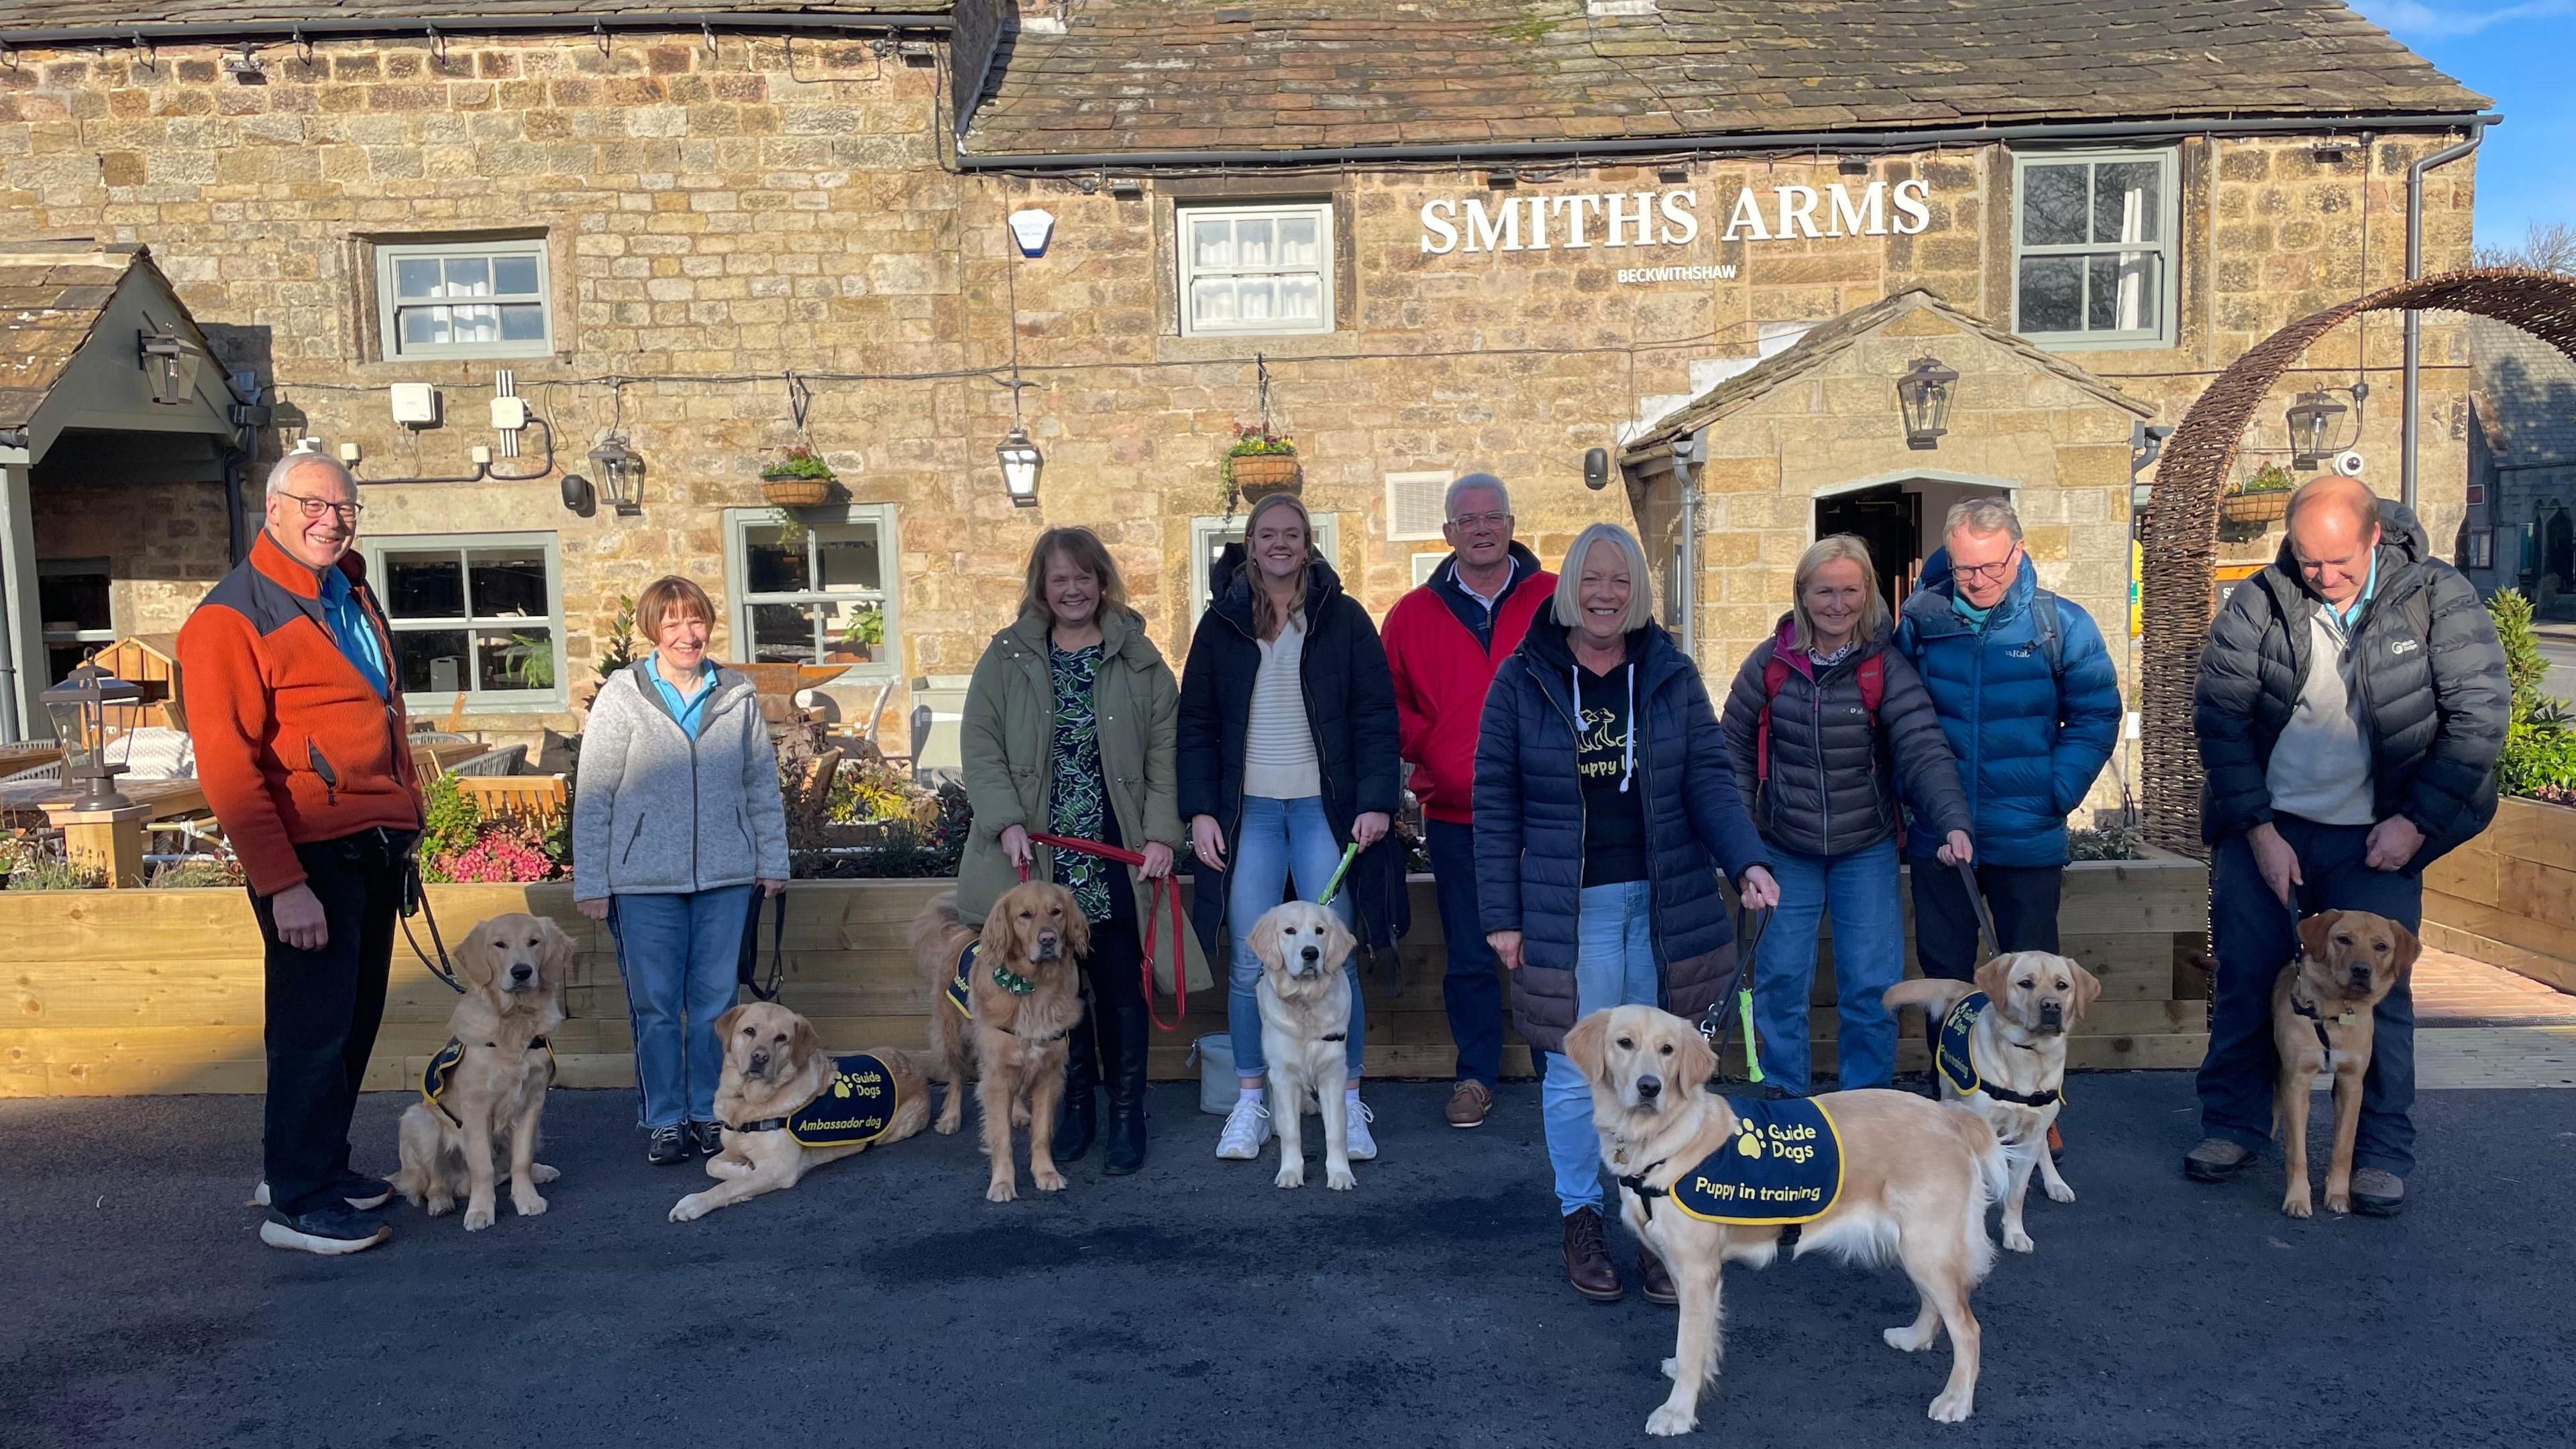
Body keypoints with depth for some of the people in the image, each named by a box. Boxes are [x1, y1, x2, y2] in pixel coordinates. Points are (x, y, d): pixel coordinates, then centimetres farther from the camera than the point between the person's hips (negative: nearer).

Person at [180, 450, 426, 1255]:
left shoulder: (352, 596, 15)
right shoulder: (233, 616, -10)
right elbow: (227, 764, -16)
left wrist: (406, 816, 16)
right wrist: (281, 884, -20)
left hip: (375, 847, 8)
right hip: (310, 855, -8)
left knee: (355, 1018, 14)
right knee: (314, 1024, -2)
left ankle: (321, 1163, 29)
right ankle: (297, 1202, 10)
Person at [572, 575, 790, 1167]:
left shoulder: (738, 696, 6)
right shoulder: (621, 698, -1)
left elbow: (763, 784, 12)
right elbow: (592, 797, -1)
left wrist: (772, 862, 9)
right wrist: (590, 884, -3)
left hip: (726, 877, 2)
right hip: (644, 880, -2)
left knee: (716, 1001, 8)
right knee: (655, 1006, 5)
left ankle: (710, 1112, 21)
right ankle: (665, 1120, 17)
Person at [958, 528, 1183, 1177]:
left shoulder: (1138, 659, 5)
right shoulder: (1007, 659, 6)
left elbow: (1165, 750, 2)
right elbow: (981, 748, 1)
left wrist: (1161, 833, -6)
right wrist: (1006, 823, -11)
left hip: (1116, 862, 0)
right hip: (1040, 861, 1)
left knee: (1122, 989, 3)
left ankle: (1127, 1115, 14)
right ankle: (1075, 1105, 22)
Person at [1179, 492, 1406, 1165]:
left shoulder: (1342, 618, 3)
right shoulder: (1222, 623, 8)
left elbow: (1376, 716, 1)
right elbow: (1196, 724, 8)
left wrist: (1377, 801, -9)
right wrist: (1200, 811, -1)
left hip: (1325, 808, -1)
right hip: (1248, 811, 1)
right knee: (1248, 964, 2)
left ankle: (1348, 1102, 12)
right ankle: (1250, 1102, 15)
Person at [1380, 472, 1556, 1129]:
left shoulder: (1558, 601, 0)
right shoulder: (1414, 614, 6)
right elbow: (1389, 702, 12)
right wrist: (1433, 750, -2)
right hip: (1455, 812, 1)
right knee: (1470, 956, 10)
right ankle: (1476, 1074, 25)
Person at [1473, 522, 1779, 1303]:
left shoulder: (1670, 674, 5)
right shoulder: (1523, 679, -1)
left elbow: (1709, 777, 1)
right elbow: (1495, 802, -1)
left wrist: (1747, 859, -17)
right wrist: (1501, 914, -4)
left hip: (1663, 903, 2)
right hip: (1567, 909, -2)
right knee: (1575, 1073, 6)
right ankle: (1579, 1218, 25)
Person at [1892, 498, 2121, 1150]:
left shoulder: (2060, 625, -4)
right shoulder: (1919, 621, 0)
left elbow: (2095, 717, 0)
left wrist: (2054, 795, -9)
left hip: (2028, 839, -1)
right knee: (1944, 972, 10)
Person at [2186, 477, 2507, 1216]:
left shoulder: (2438, 599, -8)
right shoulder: (2257, 603, -7)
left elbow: (2479, 716, -6)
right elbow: (2219, 716, -5)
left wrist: (2416, 822, -10)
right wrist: (2258, 830, -9)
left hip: (2376, 838, -1)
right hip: (2264, 826, 1)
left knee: (2377, 989, 1)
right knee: (2245, 979, 6)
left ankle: (2383, 1154, 13)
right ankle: (2233, 1125, 22)